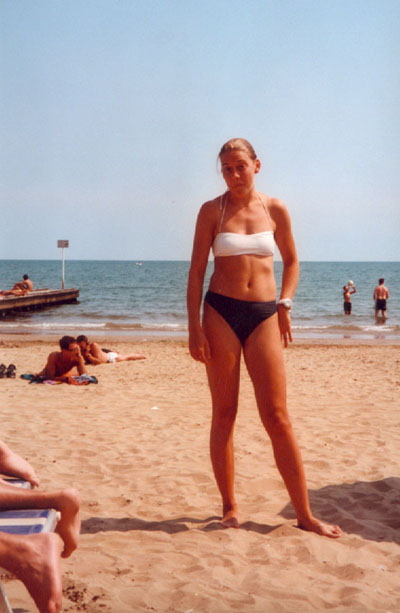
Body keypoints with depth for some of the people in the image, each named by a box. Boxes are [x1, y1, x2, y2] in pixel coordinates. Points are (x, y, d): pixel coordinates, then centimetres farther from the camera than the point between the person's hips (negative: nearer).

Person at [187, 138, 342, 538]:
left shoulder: (275, 209, 6)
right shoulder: (212, 211, 2)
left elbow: (291, 261, 19)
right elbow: (196, 271, 1)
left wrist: (285, 303, 5)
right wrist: (194, 327, -5)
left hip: (264, 316, 1)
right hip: (221, 313, -1)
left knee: (277, 418, 0)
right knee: (224, 414, 5)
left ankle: (304, 514, 9)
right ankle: (229, 507, 19)